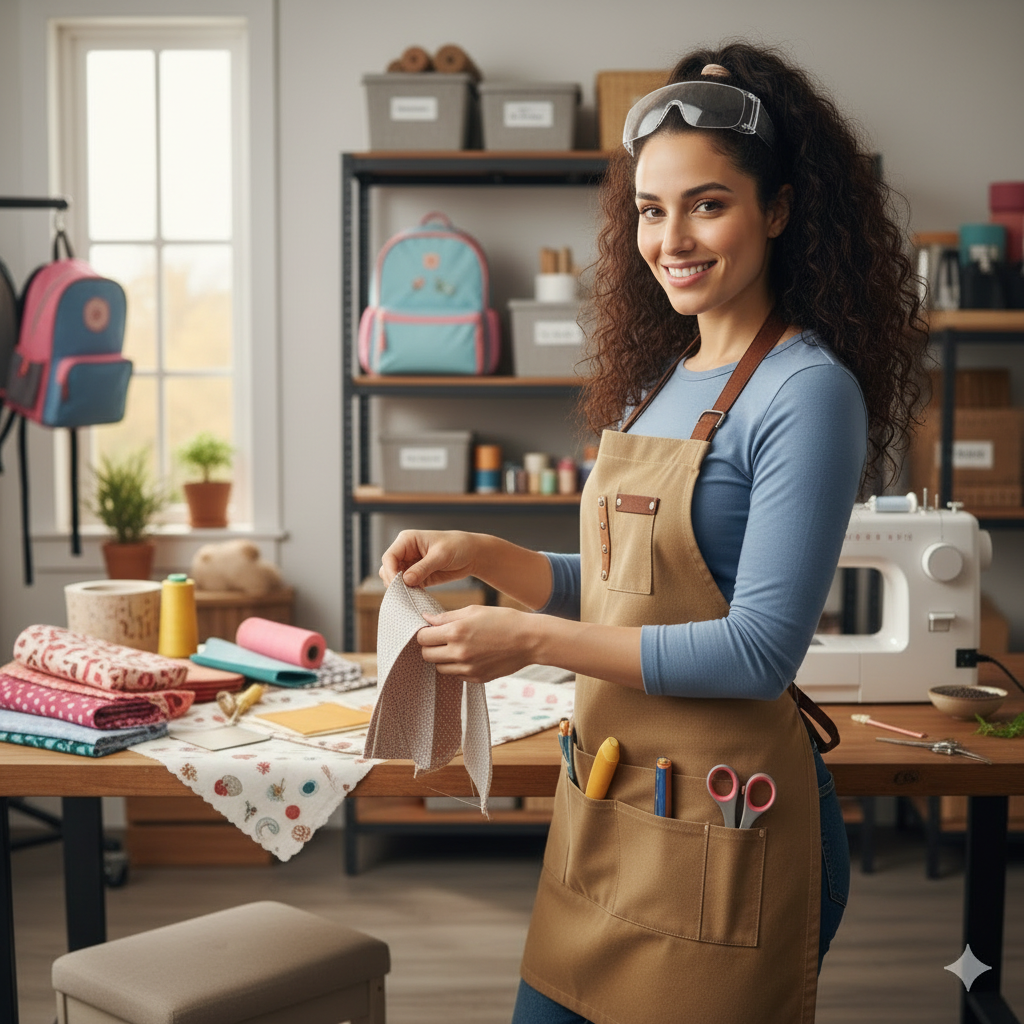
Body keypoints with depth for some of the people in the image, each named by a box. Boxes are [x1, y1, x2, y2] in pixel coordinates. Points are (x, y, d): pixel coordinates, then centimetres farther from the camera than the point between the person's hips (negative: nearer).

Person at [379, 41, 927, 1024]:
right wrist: (482, 556, 2)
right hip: (602, 803, 7)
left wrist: (535, 639, -18)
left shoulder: (807, 392, -15)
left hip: (720, 830, -7)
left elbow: (759, 652, -19)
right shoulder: (657, 381, 9)